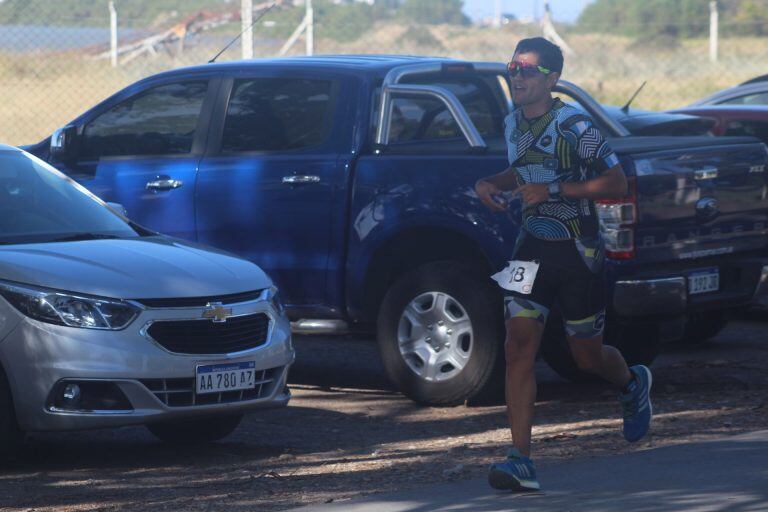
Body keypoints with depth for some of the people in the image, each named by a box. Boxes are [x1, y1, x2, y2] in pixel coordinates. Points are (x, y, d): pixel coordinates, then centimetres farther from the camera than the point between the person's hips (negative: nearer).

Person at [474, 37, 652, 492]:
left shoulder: (574, 126, -16)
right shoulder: (513, 124, 5)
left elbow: (618, 184, -16)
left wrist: (553, 190, -24)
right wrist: (493, 184, 3)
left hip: (579, 253, -5)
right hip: (533, 247, 5)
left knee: (588, 356, 8)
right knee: (519, 347, -10)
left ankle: (634, 384, 45)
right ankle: (522, 462, -13)